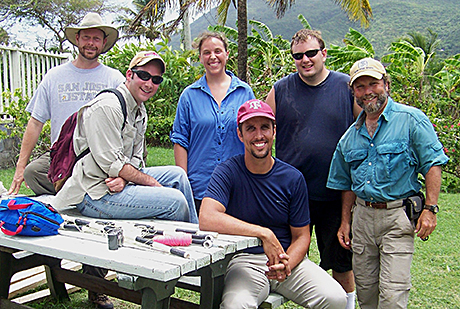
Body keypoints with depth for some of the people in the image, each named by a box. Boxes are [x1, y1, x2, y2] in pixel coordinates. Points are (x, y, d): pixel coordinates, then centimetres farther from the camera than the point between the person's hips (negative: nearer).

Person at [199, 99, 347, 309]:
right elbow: (207, 219, -23)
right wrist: (264, 233, -27)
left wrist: (287, 264, -16)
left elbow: (301, 236, 6)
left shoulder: (293, 178, 2)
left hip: (288, 259, 3)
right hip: (245, 260, -3)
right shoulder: (227, 172, -6)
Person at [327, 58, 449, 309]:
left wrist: (430, 208, -13)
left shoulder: (411, 120, -4)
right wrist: (345, 222, 16)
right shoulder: (351, 135, 12)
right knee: (365, 289, 13)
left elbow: (433, 164, -6)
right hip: (362, 216, 6)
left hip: (397, 216, -5)